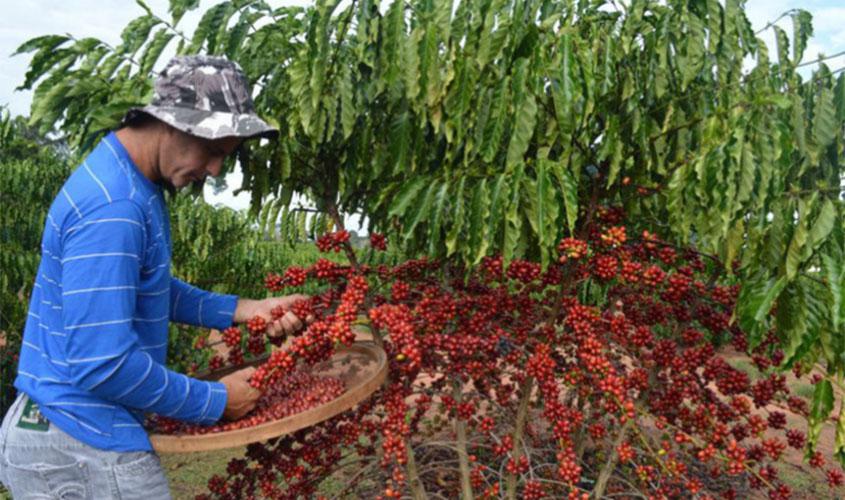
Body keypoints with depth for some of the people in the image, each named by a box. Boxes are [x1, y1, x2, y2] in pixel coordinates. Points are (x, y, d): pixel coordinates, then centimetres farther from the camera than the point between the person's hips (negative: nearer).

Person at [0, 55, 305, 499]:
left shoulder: (136, 185, 5)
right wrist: (215, 402, -15)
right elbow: (102, 364, -27)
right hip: (84, 448, -9)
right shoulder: (112, 208, -26)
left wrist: (244, 310, 5)